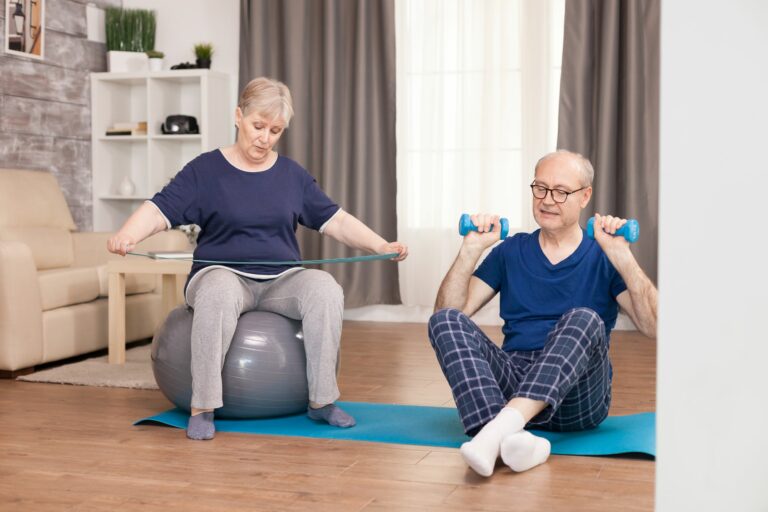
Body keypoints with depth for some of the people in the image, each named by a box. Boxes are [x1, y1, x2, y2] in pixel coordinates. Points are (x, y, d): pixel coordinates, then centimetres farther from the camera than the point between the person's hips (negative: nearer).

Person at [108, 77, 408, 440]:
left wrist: (382, 246, -3)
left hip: (281, 279, 3)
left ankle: (322, 401, -17)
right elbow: (159, 211, -8)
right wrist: (126, 236, -29)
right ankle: (202, 409, -29)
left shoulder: (292, 175, 11)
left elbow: (336, 221, 9)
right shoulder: (205, 170, 2)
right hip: (224, 273, -3)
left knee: (324, 289, -29)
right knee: (219, 293, -39)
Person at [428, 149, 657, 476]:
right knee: (446, 321, -21)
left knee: (583, 319, -31)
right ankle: (509, 438, -44)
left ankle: (498, 428, -49)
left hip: (578, 398, -2)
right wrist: (471, 249, -5)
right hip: (511, 381, 3)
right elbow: (448, 312, 6)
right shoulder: (511, 251, 15)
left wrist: (622, 256, -15)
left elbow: (654, 327, -7)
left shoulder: (603, 257, 8)